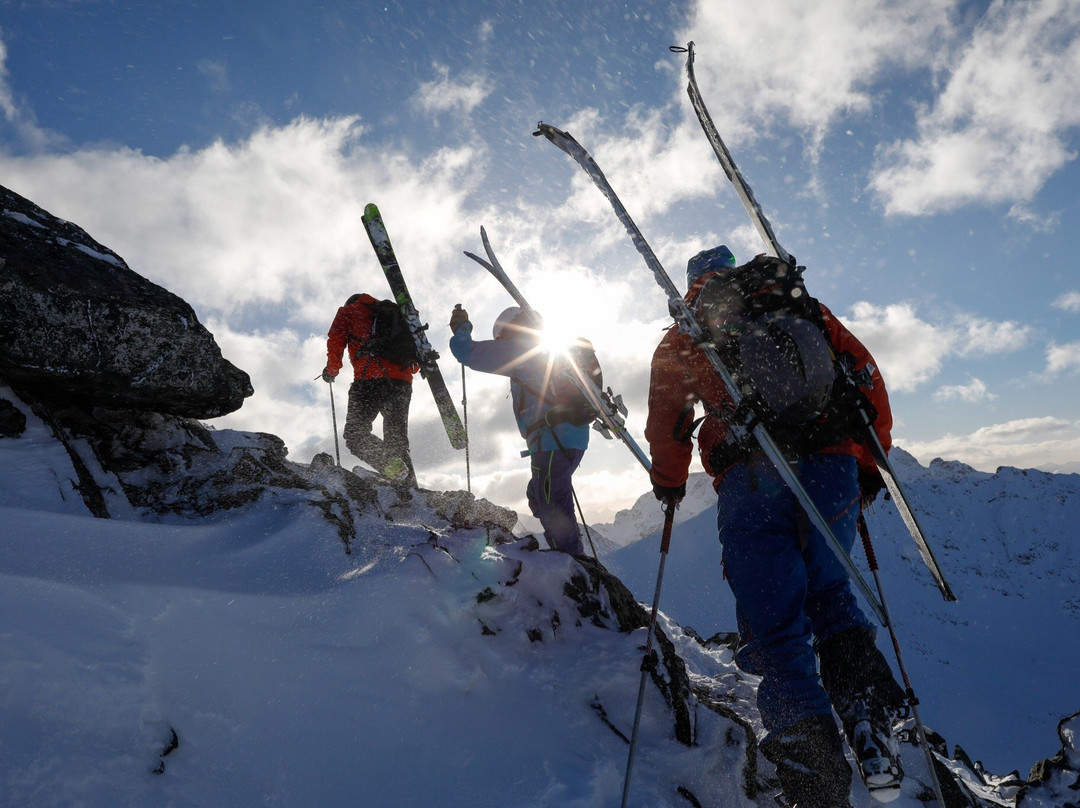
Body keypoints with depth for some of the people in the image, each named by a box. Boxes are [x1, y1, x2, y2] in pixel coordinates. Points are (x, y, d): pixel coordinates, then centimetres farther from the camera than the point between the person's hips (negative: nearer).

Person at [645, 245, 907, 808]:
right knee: (827, 589, 21)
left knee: (774, 620, 1)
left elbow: (666, 418, 14)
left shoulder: (684, 336, 19)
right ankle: (868, 711, 1)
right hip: (831, 466, 3)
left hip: (750, 479, -3)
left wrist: (669, 485, 29)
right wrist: (869, 463, 25)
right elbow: (865, 374, 19)